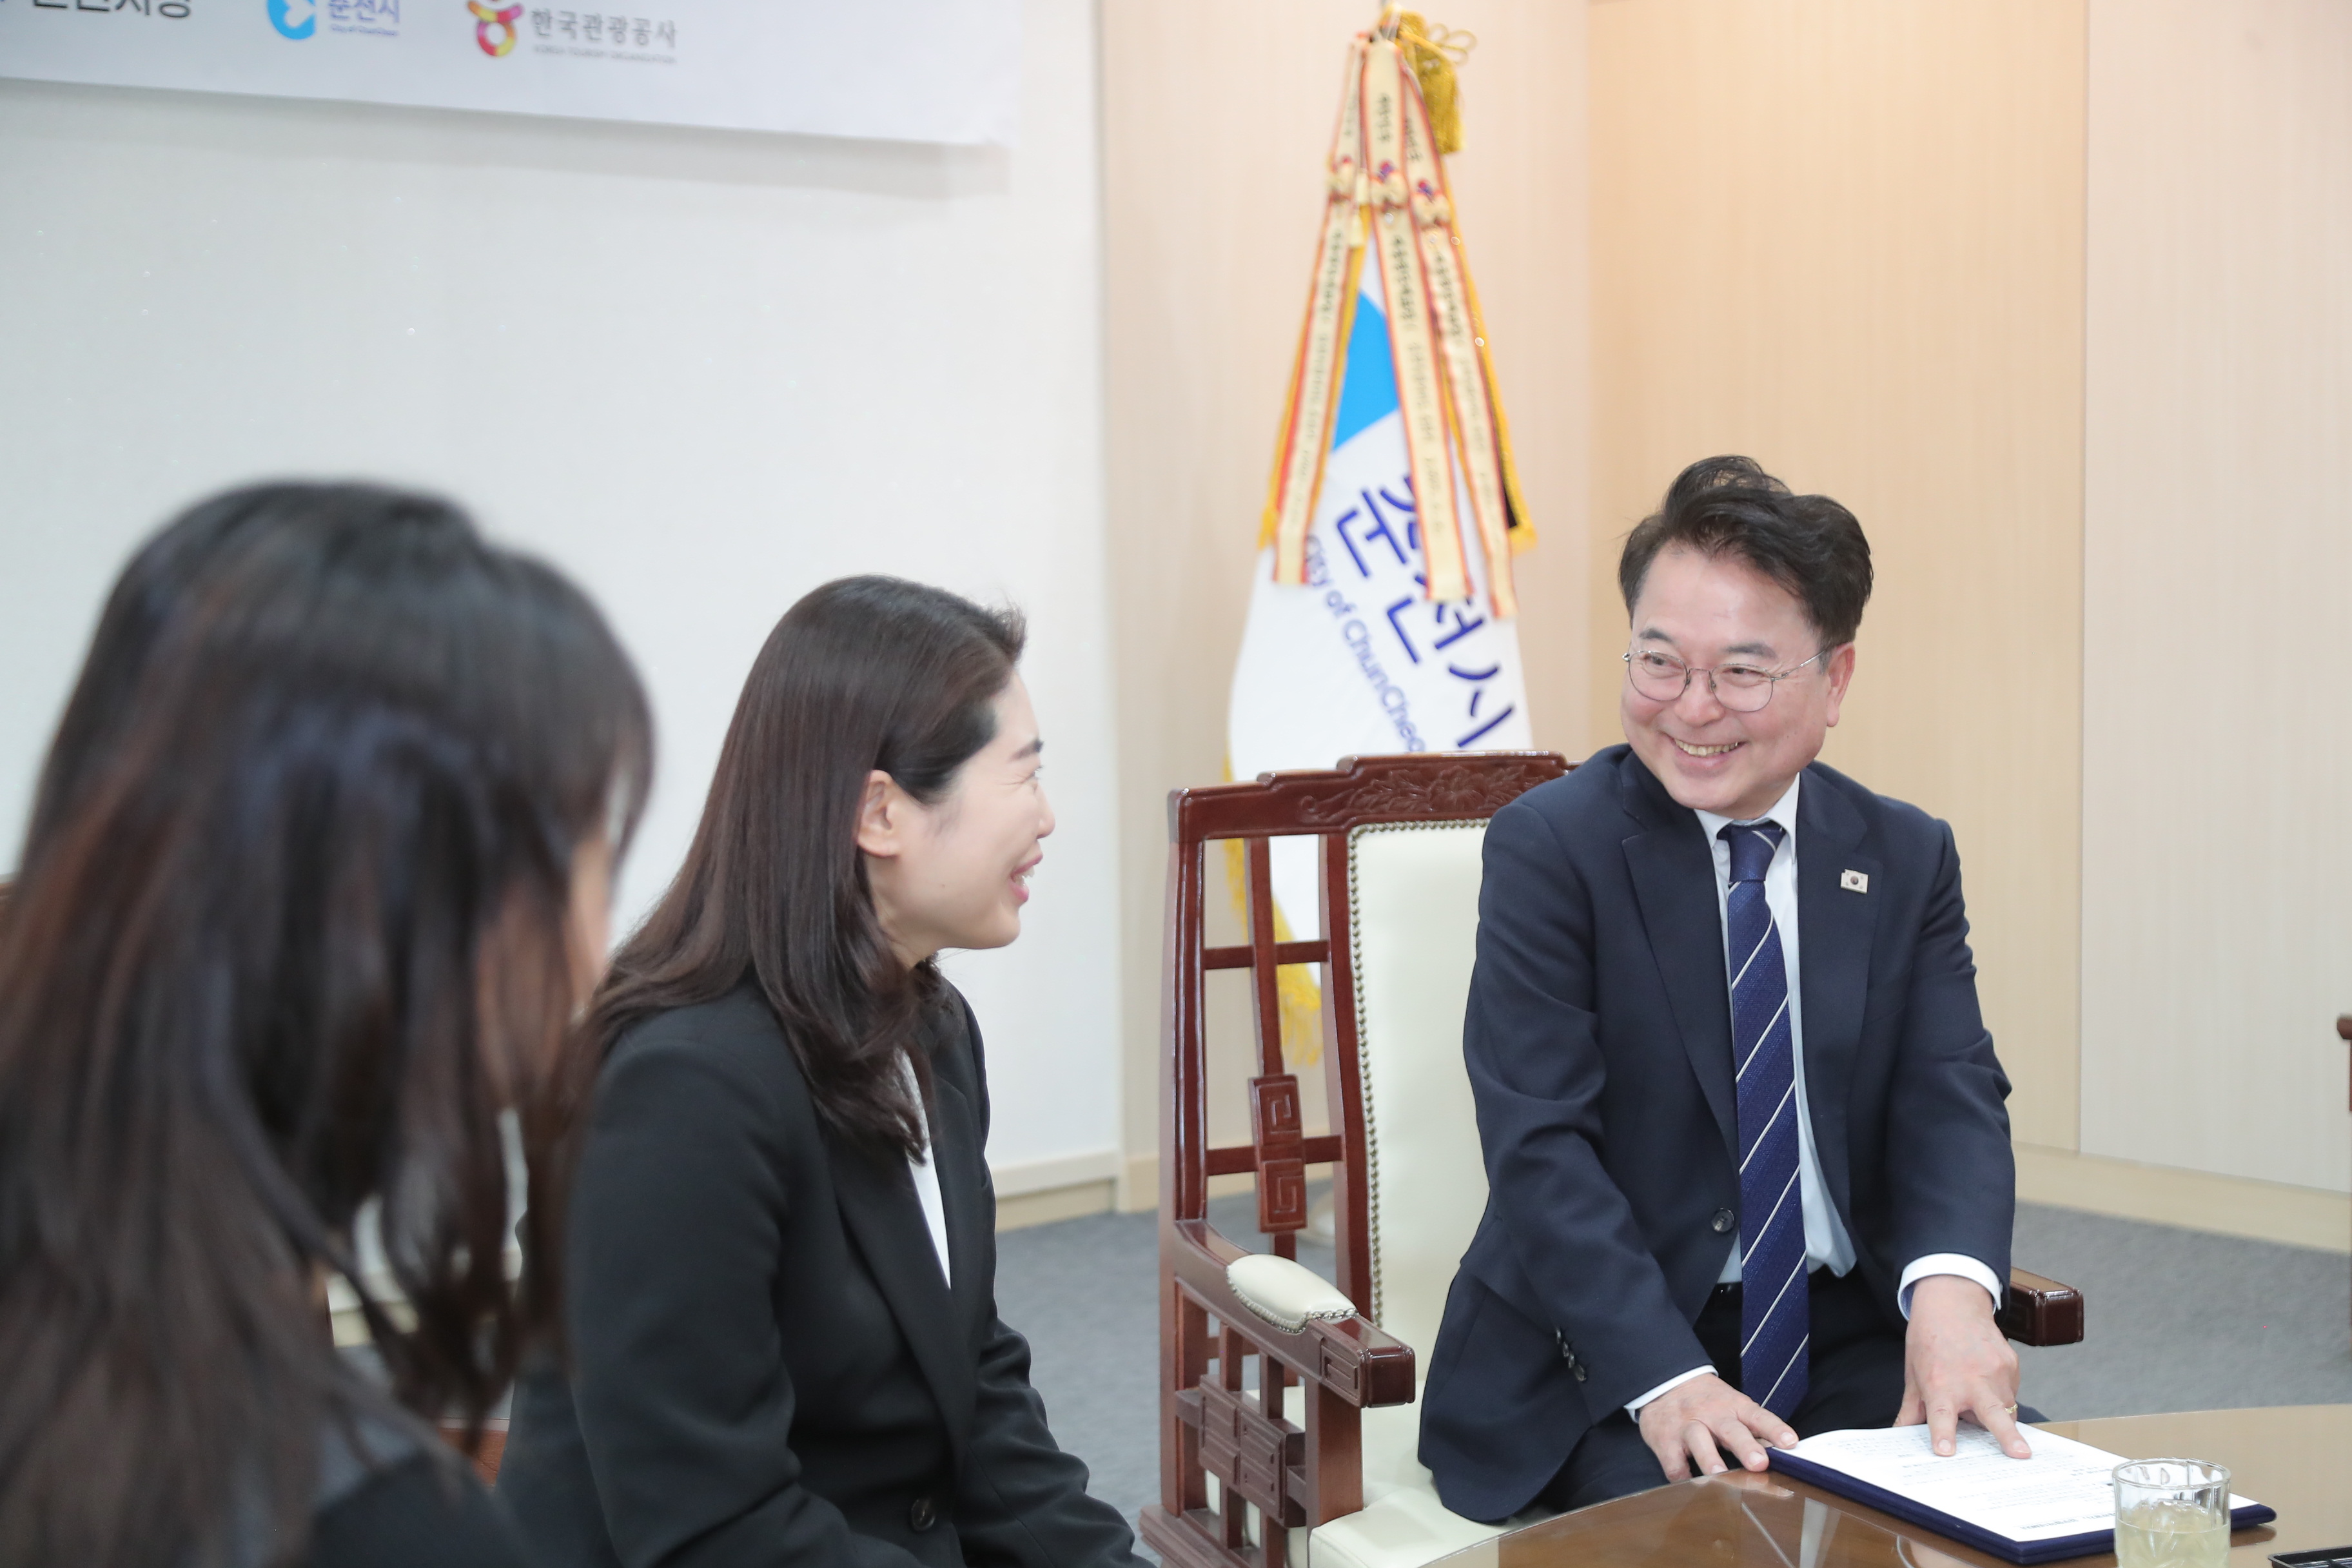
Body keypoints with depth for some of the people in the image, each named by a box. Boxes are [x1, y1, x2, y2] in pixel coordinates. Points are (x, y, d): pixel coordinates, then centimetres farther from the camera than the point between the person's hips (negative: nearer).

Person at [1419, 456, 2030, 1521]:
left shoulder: (1907, 860, 7)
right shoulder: (1548, 847, -7)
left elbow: (1951, 1096, -3)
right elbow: (1539, 1147, -15)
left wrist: (1951, 1285, -26)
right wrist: (1666, 1379, -28)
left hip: (1847, 1342, 4)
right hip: (1600, 1365, -4)